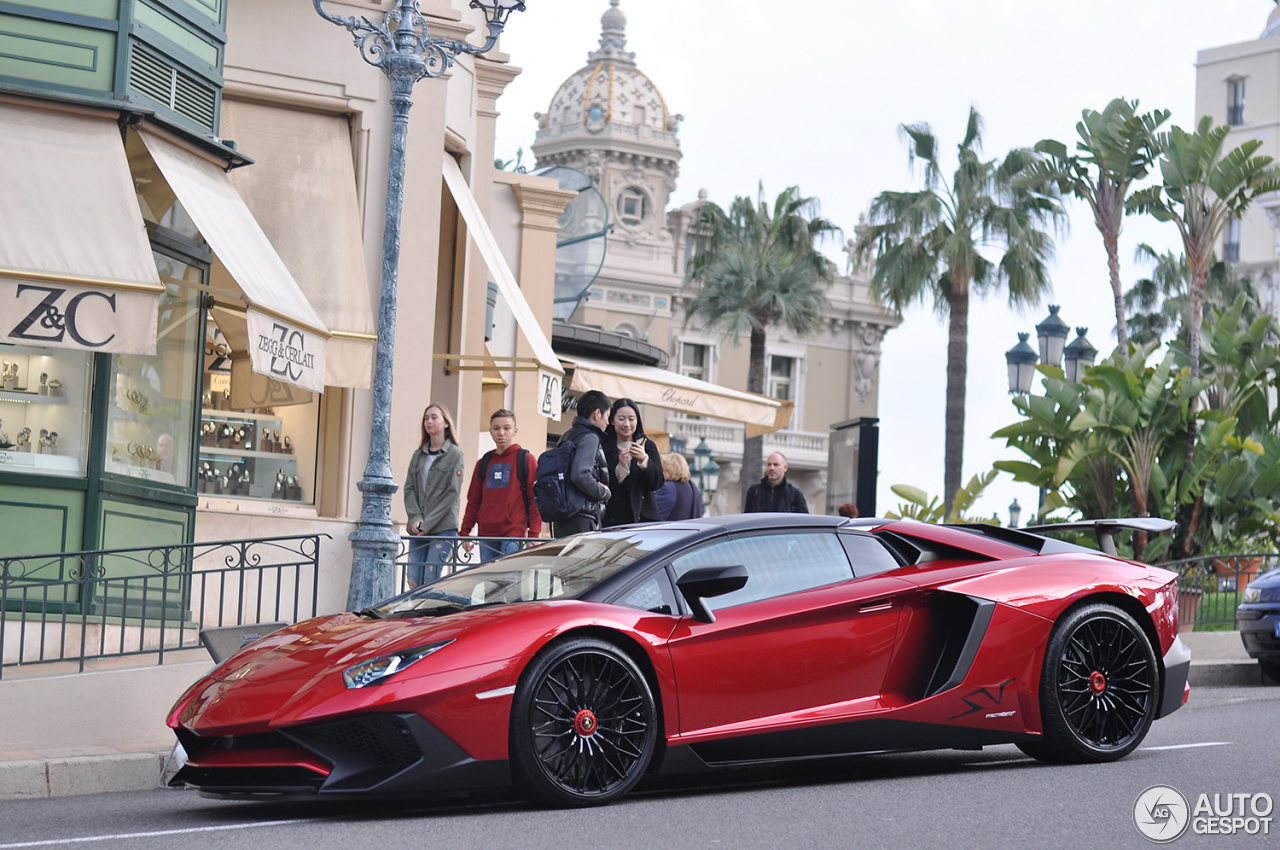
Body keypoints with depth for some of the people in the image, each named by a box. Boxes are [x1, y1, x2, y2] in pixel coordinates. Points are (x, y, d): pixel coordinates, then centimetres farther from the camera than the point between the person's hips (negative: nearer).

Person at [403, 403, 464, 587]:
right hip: (418, 529, 5)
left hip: (443, 527, -5)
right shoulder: (419, 455, 16)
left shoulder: (455, 453, 0)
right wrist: (415, 518, -7)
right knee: (413, 579, -1)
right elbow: (409, 488, 11)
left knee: (431, 579, -11)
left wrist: (427, 523, -11)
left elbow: (453, 493, -7)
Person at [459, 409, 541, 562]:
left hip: (514, 534, -5)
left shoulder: (526, 460, 3)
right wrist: (465, 531, 10)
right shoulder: (483, 463, 18)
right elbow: (473, 501, 19)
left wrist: (533, 534, -10)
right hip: (486, 535, 5)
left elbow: (535, 500, -2)